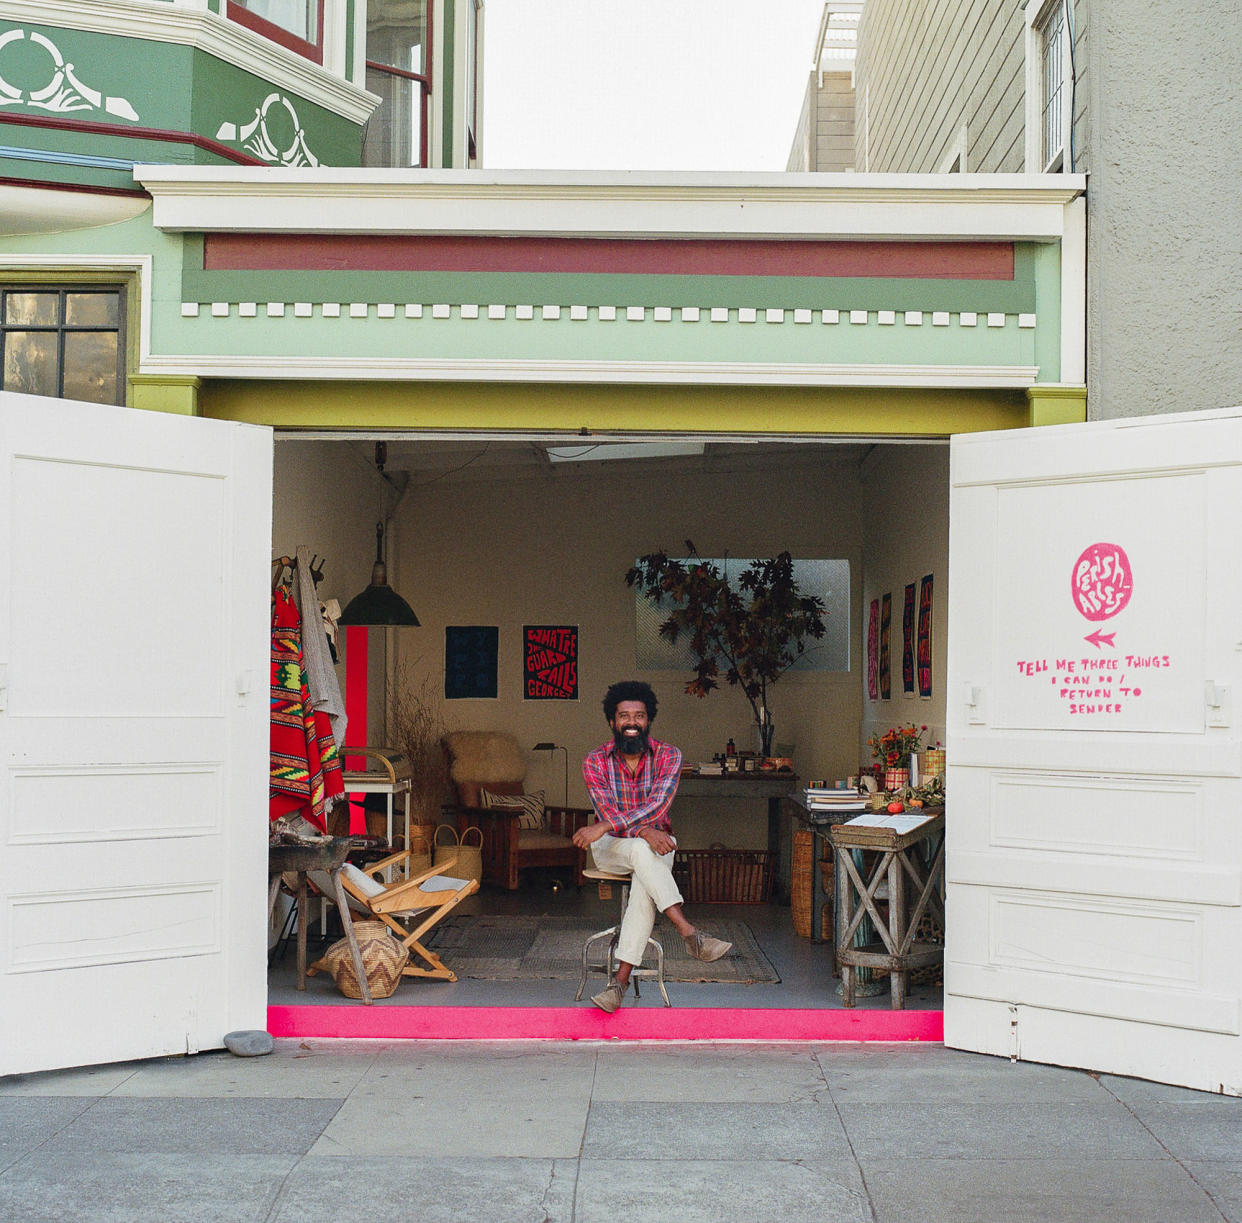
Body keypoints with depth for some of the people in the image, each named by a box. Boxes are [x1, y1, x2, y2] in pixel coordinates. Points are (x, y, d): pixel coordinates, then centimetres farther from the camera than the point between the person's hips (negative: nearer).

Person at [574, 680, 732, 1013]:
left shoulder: (668, 756, -6)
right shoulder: (595, 761, -4)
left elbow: (659, 804, -20)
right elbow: (606, 810, -16)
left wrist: (602, 827, -31)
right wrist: (642, 832, -36)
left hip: (655, 842, 0)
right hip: (610, 847, 0)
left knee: (645, 881, -34)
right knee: (641, 851, -36)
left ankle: (620, 981, -38)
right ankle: (690, 934, -40)